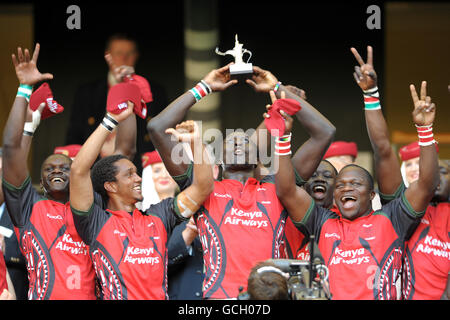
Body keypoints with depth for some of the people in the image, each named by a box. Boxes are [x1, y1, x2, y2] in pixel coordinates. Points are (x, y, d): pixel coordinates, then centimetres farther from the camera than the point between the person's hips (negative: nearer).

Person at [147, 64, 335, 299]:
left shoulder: (275, 189, 21)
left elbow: (324, 132, 21)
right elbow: (157, 128, 14)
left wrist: (278, 89, 24)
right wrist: (203, 88, 20)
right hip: (220, 294, -1)